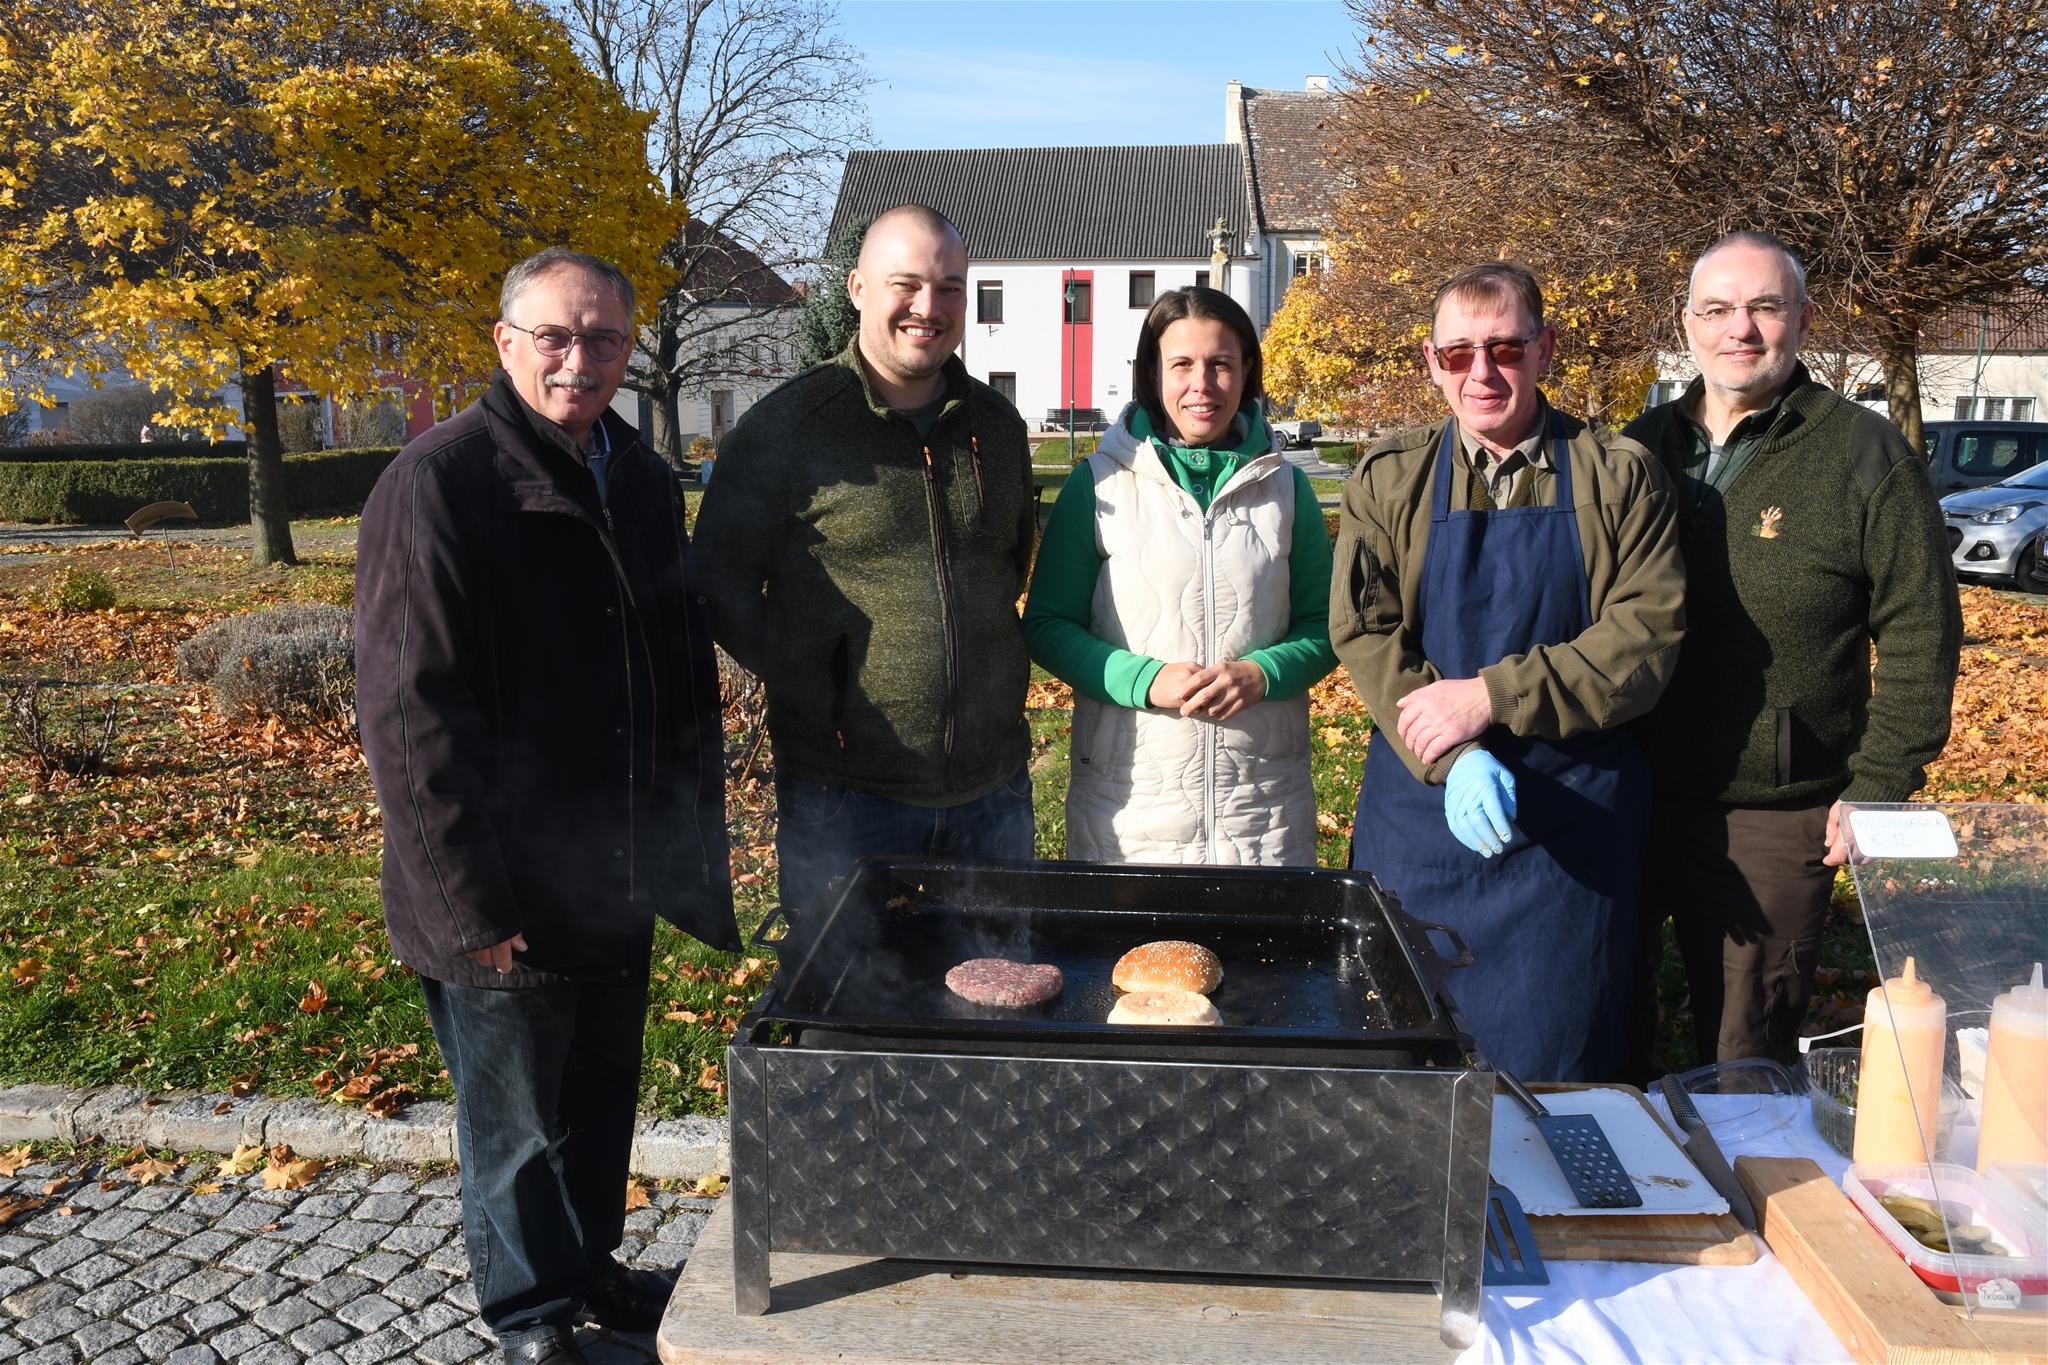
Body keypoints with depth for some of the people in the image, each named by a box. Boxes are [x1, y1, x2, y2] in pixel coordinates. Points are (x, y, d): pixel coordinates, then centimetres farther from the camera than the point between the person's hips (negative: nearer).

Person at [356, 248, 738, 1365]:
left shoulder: (643, 482, 8)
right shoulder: (437, 482, -16)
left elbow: (686, 677, 16)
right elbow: (411, 712, -19)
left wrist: (690, 841, 13)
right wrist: (470, 901, -20)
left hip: (617, 880, 7)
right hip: (505, 898, -7)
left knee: (603, 1099, 22)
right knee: (517, 1123, 11)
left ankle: (590, 1265, 44)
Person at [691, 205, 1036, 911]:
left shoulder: (997, 423, 8)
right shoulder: (785, 425, -7)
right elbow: (719, 583, -4)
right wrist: (811, 690, -8)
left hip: (995, 788, 5)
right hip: (844, 795, -4)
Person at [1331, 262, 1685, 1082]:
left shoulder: (1619, 478, 1)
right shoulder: (1388, 481, 4)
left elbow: (1648, 633, -8)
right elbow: (1365, 635, -5)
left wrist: (1493, 696, -17)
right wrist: (1453, 761, -18)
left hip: (1572, 815, -1)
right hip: (1421, 801, 1)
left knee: (1551, 1064, 7)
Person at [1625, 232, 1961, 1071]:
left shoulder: (1863, 453, -4)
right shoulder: (1643, 446, 7)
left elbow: (1920, 636, -4)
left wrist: (1876, 787, -9)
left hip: (1772, 817, -4)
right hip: (1625, 800, 4)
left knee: (1747, 1057, 10)